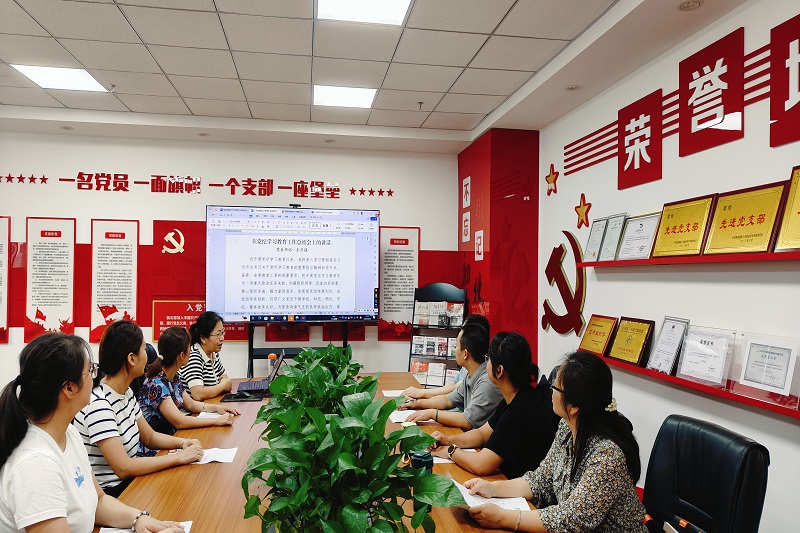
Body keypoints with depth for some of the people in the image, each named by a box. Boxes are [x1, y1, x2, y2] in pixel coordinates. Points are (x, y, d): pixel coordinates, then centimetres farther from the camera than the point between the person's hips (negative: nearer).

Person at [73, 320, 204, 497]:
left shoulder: (126, 392, 5)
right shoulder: (97, 404, -24)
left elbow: (149, 437, 15)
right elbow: (123, 468, -27)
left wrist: (182, 442, -3)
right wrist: (180, 457, -22)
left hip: (130, 482, 8)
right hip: (110, 494, -8)